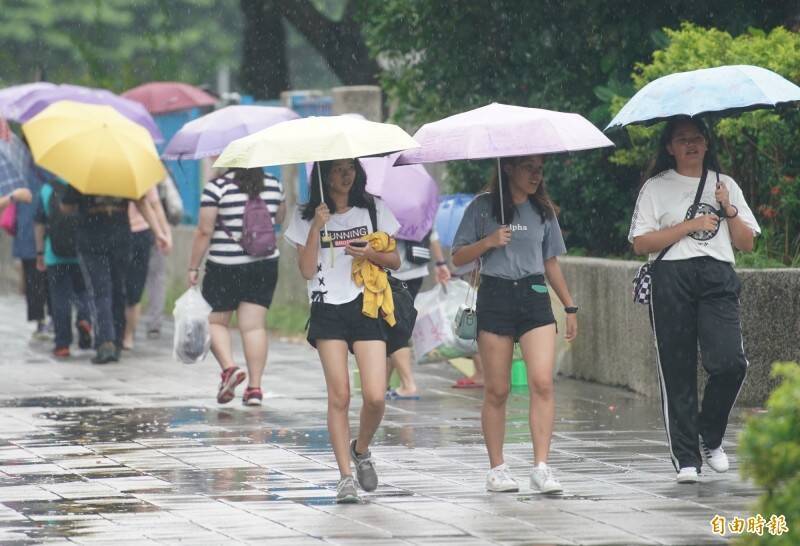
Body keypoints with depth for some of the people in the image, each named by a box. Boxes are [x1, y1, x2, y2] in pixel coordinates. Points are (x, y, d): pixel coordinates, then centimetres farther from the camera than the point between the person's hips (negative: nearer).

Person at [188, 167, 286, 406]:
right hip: (265, 265, 4)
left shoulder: (217, 187, -12)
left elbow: (204, 231, -12)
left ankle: (229, 367, -11)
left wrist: (193, 267, -5)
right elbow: (279, 218, 19)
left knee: (215, 321, 11)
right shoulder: (274, 185, 2)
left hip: (225, 267, -4)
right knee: (254, 325, 4)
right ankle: (254, 386, 0)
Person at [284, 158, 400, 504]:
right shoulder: (306, 217, 7)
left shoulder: (373, 209, 11)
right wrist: (317, 227, -11)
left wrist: (371, 254, -8)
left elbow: (395, 261, 12)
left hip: (366, 306, 1)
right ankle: (345, 476, -3)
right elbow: (307, 270, -2)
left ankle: (361, 451, 19)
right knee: (339, 396, -7)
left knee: (375, 396, -10)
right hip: (328, 310, -1)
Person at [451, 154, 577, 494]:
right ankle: (497, 469, 9)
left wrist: (569, 306, 18)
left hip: (535, 297, 2)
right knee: (497, 390, 0)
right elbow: (458, 258, 4)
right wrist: (488, 242, -12)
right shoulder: (483, 208, 3)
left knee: (542, 383, -13)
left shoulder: (543, 211, 13)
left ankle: (541, 467, -16)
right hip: (495, 297, -2)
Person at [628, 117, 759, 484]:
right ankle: (686, 458, 1)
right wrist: (690, 225, -6)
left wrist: (728, 210, 0)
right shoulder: (656, 188, 9)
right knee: (677, 371, -4)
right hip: (672, 279, -2)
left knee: (730, 362, -16)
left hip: (719, 278, 2)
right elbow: (641, 243, -2)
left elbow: (747, 244, 16)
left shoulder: (725, 185, 19)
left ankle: (710, 437, 6)